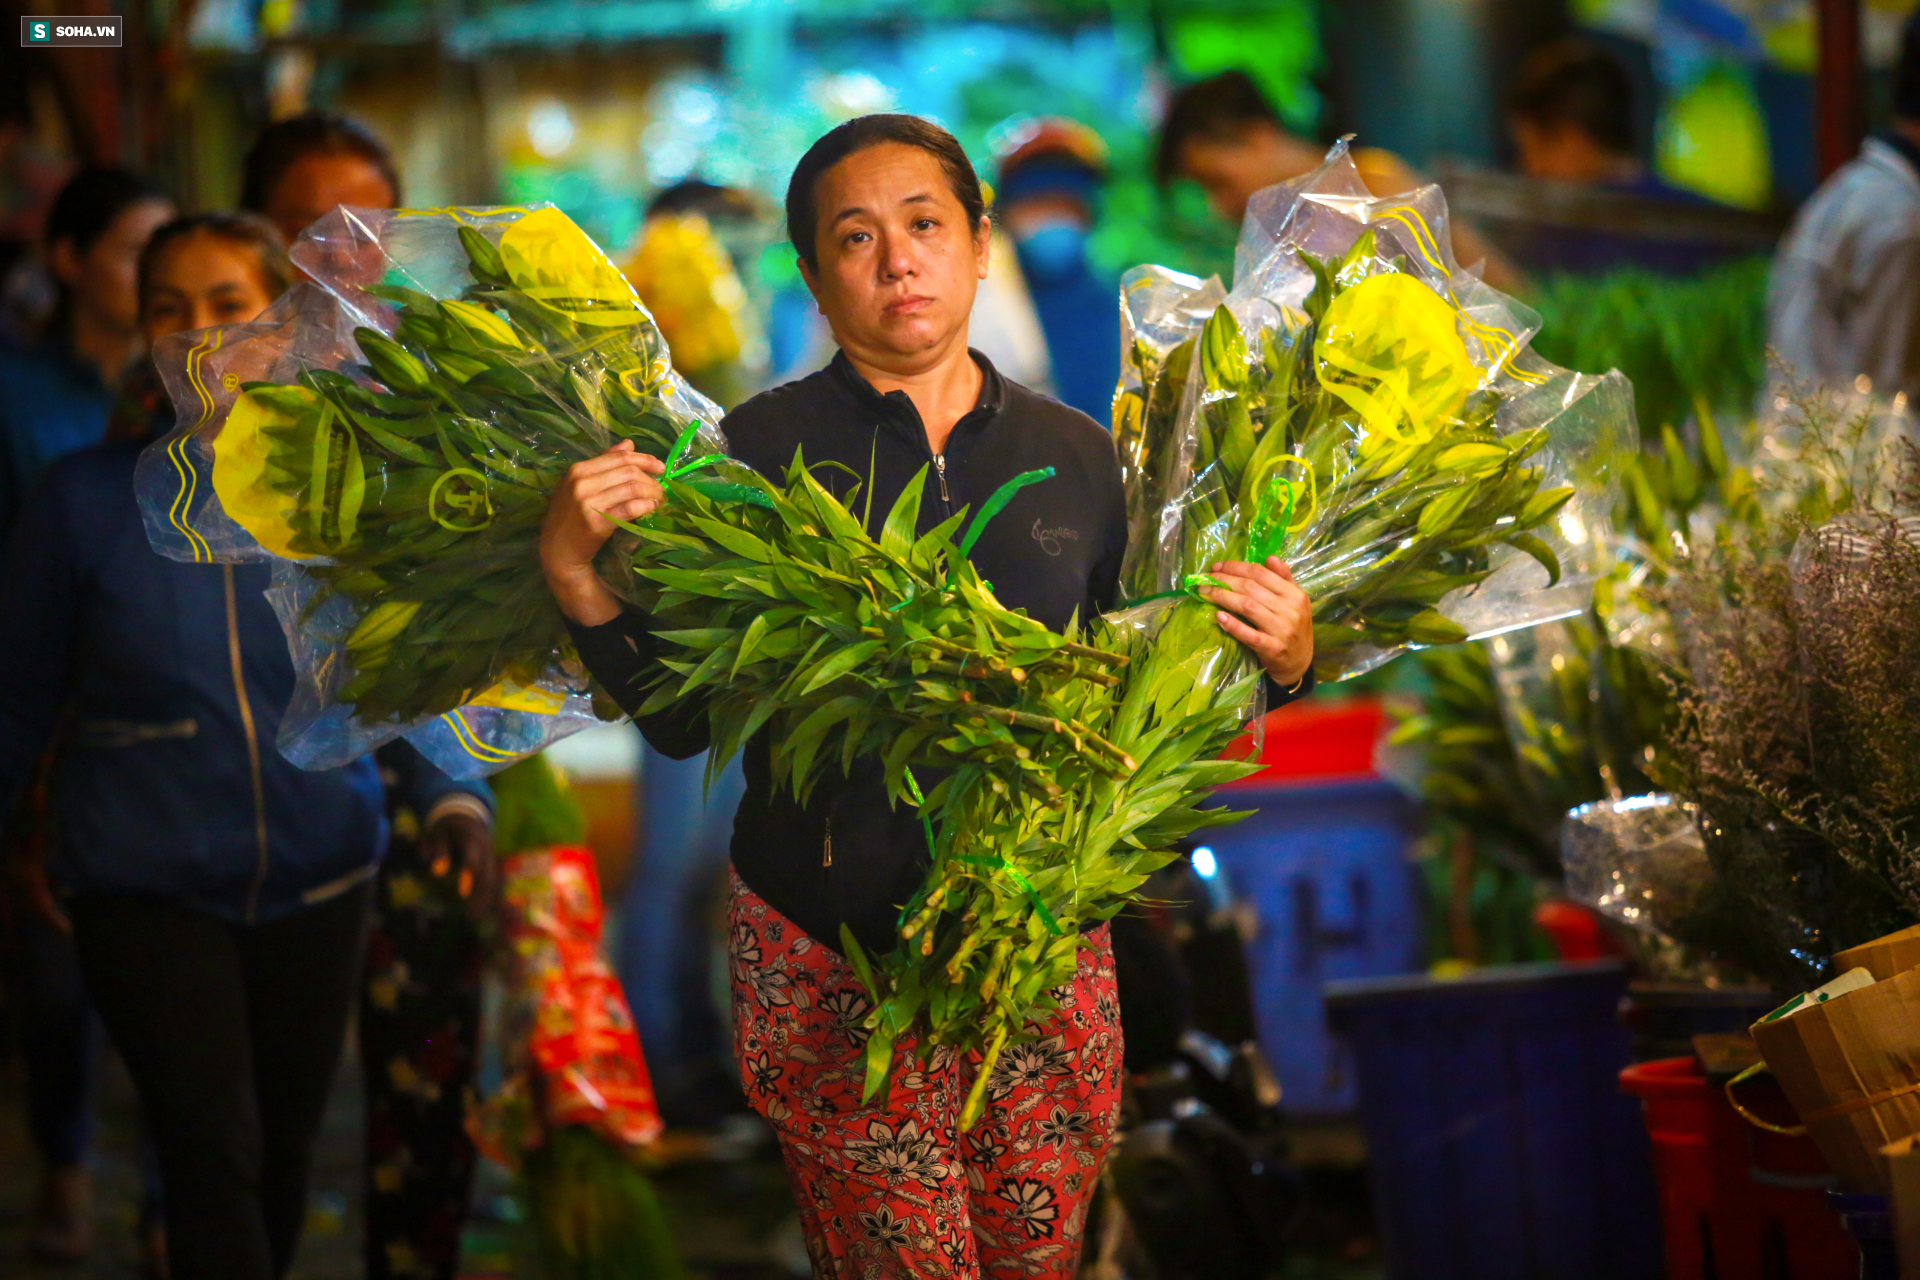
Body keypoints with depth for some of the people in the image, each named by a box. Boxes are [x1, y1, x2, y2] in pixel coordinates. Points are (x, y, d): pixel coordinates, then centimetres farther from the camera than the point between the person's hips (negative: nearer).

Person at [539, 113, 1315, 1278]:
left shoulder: (1075, 454, 7)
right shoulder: (759, 450, -2)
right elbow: (683, 719, -2)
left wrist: (1279, 658, -3)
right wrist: (578, 576, -16)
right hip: (833, 964, -3)